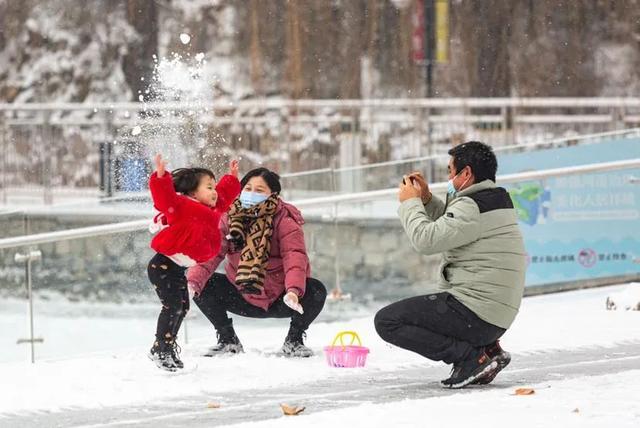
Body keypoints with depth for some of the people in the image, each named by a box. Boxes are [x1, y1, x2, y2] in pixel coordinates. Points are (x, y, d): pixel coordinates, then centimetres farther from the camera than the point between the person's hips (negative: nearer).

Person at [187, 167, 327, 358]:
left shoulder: (285, 220, -17)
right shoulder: (229, 219, -7)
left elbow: (295, 257, -32)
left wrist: (294, 290, -52)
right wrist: (192, 281, -38)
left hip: (280, 302, -3)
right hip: (244, 299, 3)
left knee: (316, 290, -30)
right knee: (202, 287, -17)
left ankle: (293, 341, -3)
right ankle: (228, 340, 3)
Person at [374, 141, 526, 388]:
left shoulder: (473, 207, -17)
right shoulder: (497, 199, 14)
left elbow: (426, 240, -21)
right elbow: (448, 227, 28)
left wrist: (410, 202, -5)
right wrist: (426, 199, 15)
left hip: (475, 314, -10)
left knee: (386, 321, -8)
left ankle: (472, 356, -14)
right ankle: (485, 348, 11)